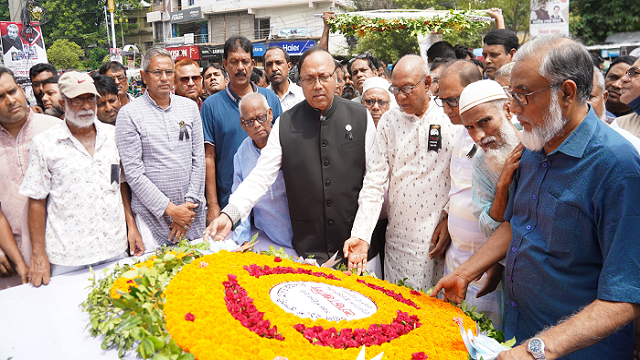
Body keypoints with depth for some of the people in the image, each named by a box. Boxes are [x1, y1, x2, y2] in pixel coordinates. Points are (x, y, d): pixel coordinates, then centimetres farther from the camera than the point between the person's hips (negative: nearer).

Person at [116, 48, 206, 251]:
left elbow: (198, 158, 5)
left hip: (192, 211, 4)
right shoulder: (129, 114, -5)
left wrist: (190, 203, -4)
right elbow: (133, 173, -9)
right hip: (153, 214, -3)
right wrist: (170, 209, -13)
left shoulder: (190, 107, 7)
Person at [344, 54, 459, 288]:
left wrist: (450, 220, -8)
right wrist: (361, 234, -12)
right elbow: (374, 182, -3)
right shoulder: (388, 122, 3)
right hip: (399, 240, 2)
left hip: (441, 239, -1)